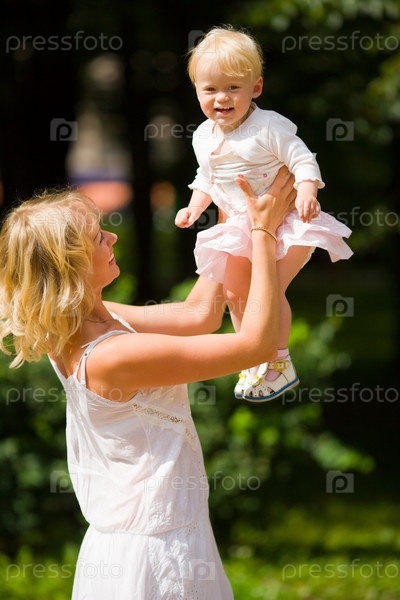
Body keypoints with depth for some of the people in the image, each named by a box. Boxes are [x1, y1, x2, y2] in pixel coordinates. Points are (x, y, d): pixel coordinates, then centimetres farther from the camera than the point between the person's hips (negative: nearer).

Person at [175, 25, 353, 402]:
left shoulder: (270, 127, -20)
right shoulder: (204, 137, 2)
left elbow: (303, 160, -20)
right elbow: (206, 179, 17)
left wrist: (306, 192, -37)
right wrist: (194, 208, 3)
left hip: (285, 223, -7)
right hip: (240, 227, 7)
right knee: (234, 292, 11)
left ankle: (280, 364, -1)